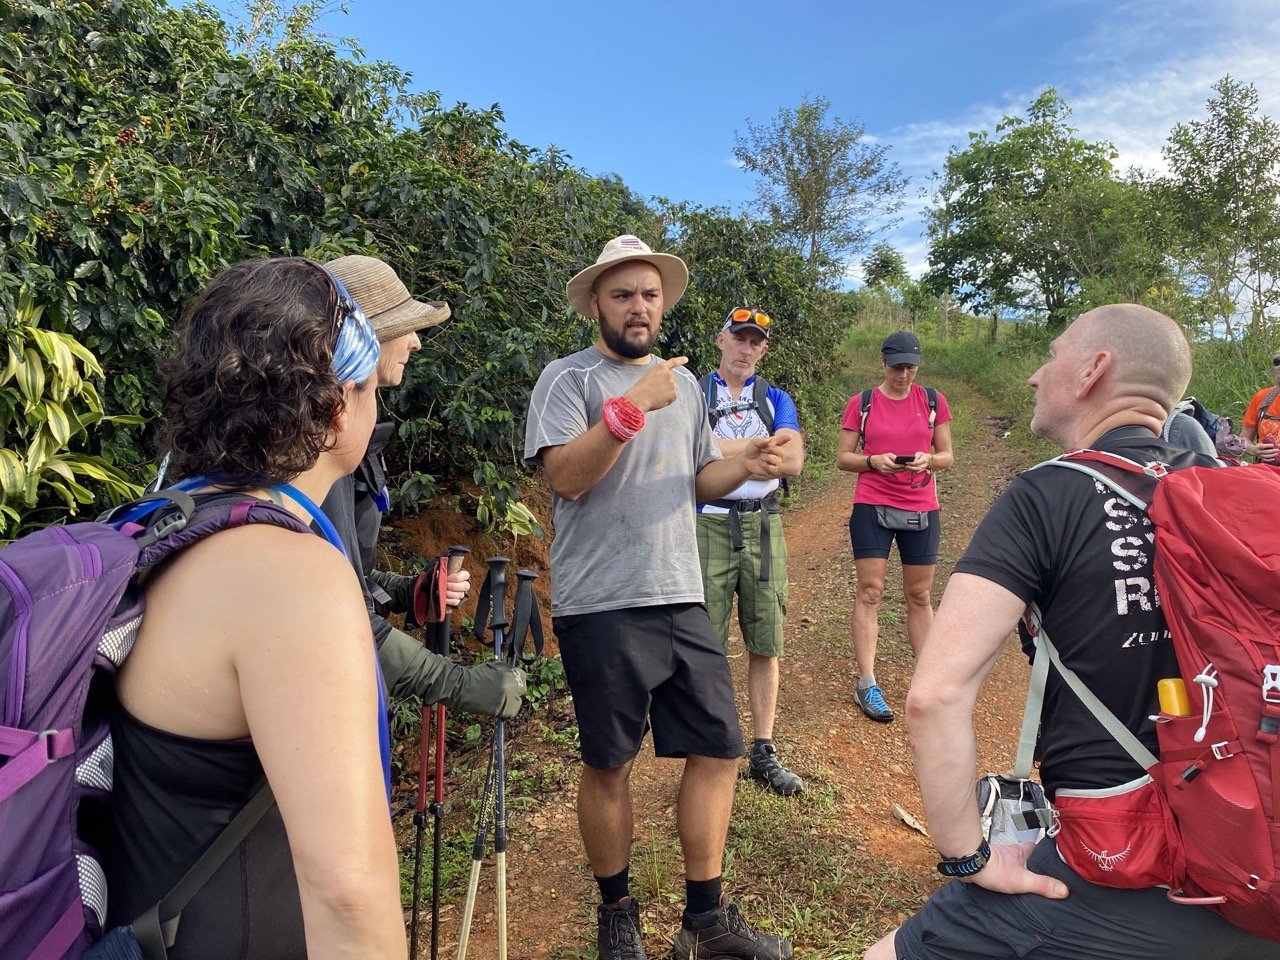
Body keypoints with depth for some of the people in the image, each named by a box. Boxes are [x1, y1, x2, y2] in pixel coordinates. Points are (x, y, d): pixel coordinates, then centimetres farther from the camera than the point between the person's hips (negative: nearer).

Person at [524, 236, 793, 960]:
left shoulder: (684, 381, 16)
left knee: (720, 749, 7)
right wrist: (632, 406, -25)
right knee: (609, 764, 7)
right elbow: (565, 476, -16)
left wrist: (746, 466, 0)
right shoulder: (569, 378, -3)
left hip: (683, 600, 6)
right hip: (602, 607, -5)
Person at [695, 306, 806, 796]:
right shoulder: (693, 393, 4)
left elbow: (793, 461, -4)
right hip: (709, 524, -3)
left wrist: (727, 450, -11)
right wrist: (763, 446, -10)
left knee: (765, 645, 8)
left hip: (763, 526, 3)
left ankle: (763, 752, 20)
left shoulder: (776, 399, 12)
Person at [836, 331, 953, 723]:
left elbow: (947, 455, 9)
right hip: (872, 506, -2)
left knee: (921, 596, 9)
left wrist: (928, 459, -13)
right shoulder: (862, 403, 1)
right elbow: (842, 457, 2)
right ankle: (867, 685, 0)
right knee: (869, 592, -4)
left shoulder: (933, 401, 6)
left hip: (922, 510, 2)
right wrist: (874, 461, -16)